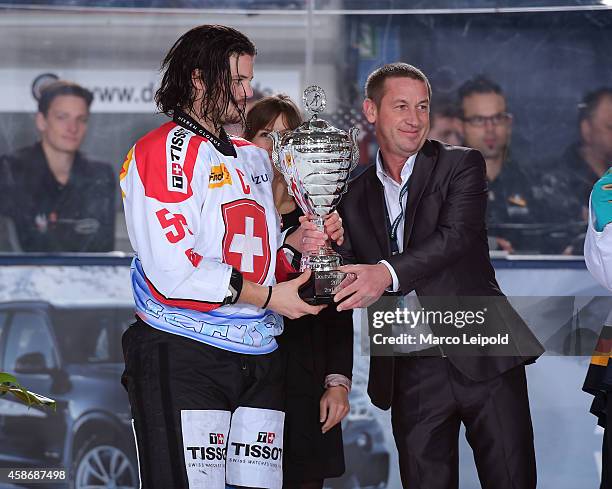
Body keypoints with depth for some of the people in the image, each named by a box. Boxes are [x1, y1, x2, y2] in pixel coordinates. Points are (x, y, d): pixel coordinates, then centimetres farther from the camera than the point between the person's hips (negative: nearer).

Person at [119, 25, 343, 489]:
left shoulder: (252, 157, 22)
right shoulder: (161, 151, -5)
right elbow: (172, 267, -15)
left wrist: (296, 242, 5)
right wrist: (269, 296, -12)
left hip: (258, 359, 8)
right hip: (183, 354, -7)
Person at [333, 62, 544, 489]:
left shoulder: (462, 165, 3)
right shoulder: (354, 198, 13)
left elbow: (458, 236, -15)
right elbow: (346, 290, 12)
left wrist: (388, 274, -28)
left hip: (484, 358, -3)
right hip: (411, 372, 3)